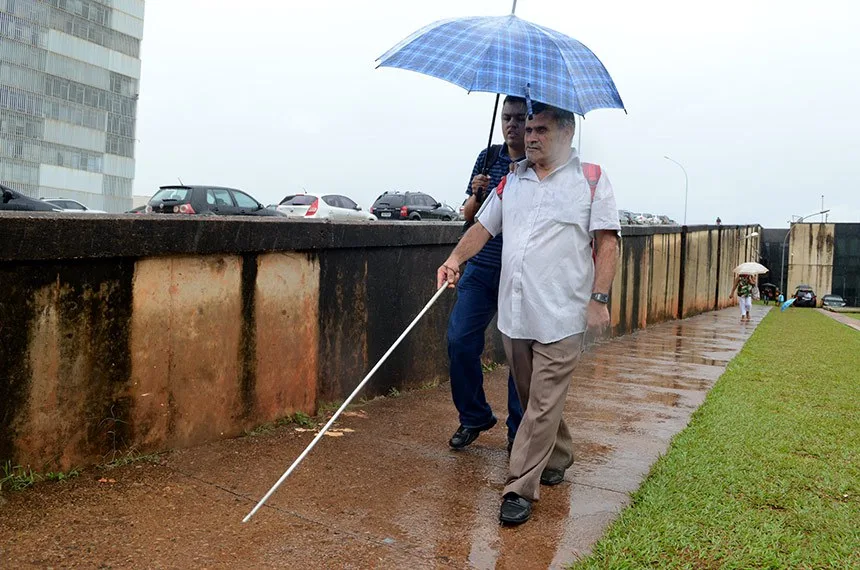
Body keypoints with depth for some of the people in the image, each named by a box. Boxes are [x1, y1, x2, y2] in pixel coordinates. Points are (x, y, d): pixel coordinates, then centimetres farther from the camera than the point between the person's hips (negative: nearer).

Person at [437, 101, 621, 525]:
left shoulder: (590, 179, 0)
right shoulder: (512, 180, 14)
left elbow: (607, 242, -3)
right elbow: (484, 226, 15)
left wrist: (599, 299, -11)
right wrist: (456, 258, -3)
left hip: (561, 314, -5)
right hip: (514, 312, 5)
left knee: (544, 404, -3)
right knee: (533, 399, 16)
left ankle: (520, 489, 4)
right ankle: (558, 458, 38)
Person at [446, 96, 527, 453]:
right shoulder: (488, 157, 10)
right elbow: (469, 217, 12)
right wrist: (477, 196, -9)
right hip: (482, 268, 4)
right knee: (460, 342, -1)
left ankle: (520, 432, 19)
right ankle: (473, 418, 20)